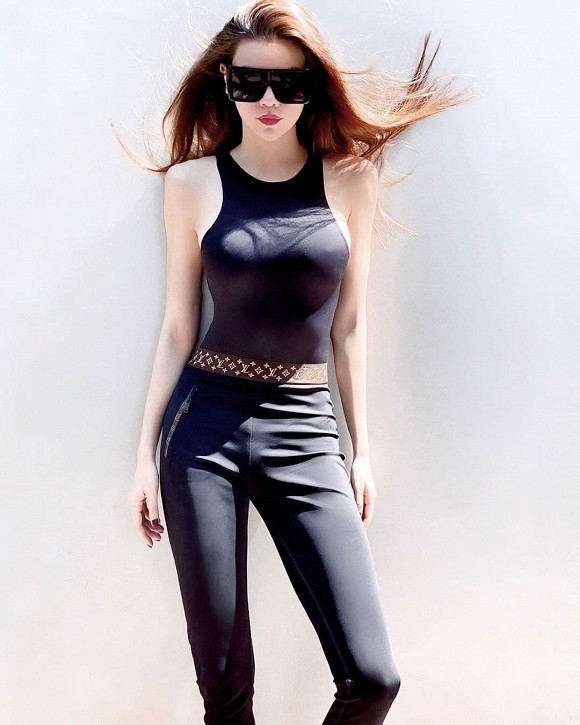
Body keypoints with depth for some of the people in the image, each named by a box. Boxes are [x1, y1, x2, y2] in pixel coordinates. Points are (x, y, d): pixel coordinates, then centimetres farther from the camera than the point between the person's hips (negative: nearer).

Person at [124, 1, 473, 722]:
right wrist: (146, 456, 5)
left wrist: (361, 448, 10)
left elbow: (348, 323, 9)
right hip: (205, 424, 0)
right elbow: (178, 326, 6)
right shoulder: (192, 182, 3)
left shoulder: (350, 177, 5)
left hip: (306, 431, 1)